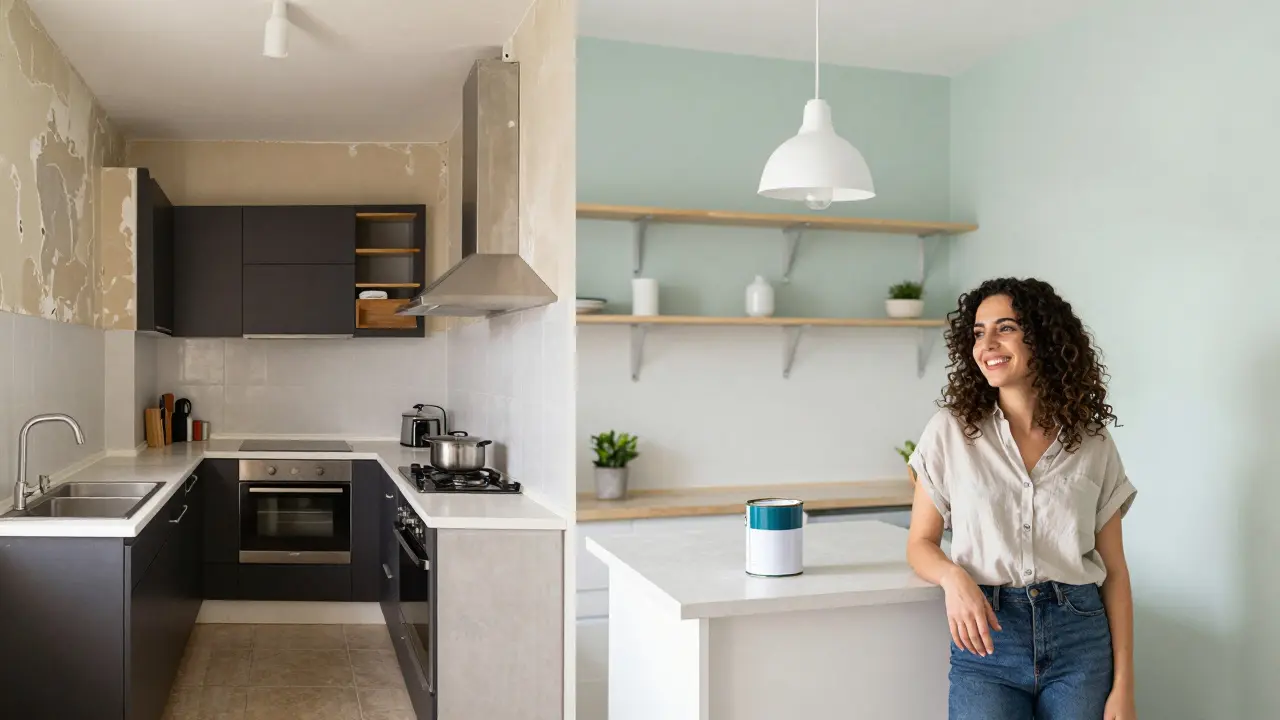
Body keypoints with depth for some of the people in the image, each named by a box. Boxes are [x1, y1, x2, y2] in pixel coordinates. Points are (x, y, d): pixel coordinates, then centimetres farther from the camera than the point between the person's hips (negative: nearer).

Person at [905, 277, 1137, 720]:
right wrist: (954, 577, -18)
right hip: (987, 638, -1)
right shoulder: (949, 432, 1)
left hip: (1081, 639, 1)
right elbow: (920, 544, 4)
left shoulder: (1093, 446, 4)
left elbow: (1114, 571, 5)